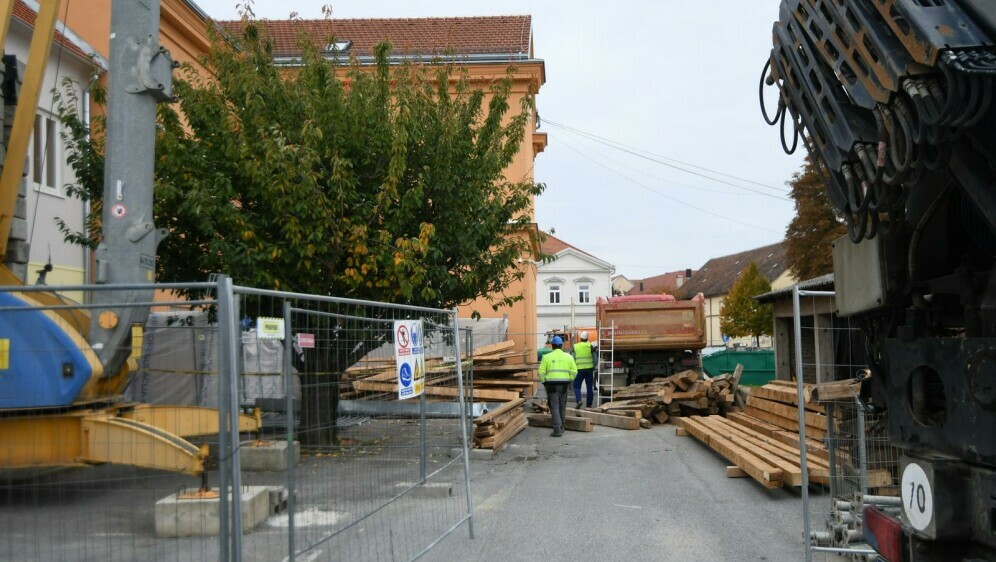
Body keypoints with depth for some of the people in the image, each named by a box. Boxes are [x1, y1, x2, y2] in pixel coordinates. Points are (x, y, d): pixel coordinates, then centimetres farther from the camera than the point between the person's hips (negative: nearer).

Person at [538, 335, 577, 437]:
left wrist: (544, 382, 9)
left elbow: (541, 372, -5)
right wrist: (569, 380, 13)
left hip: (552, 385, -3)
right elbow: (574, 371, 2)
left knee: (554, 407, -2)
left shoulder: (547, 357, -3)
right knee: (562, 407, 16)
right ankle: (561, 428, 26)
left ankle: (557, 430, -11)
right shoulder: (568, 357, 5)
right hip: (564, 385, 3)